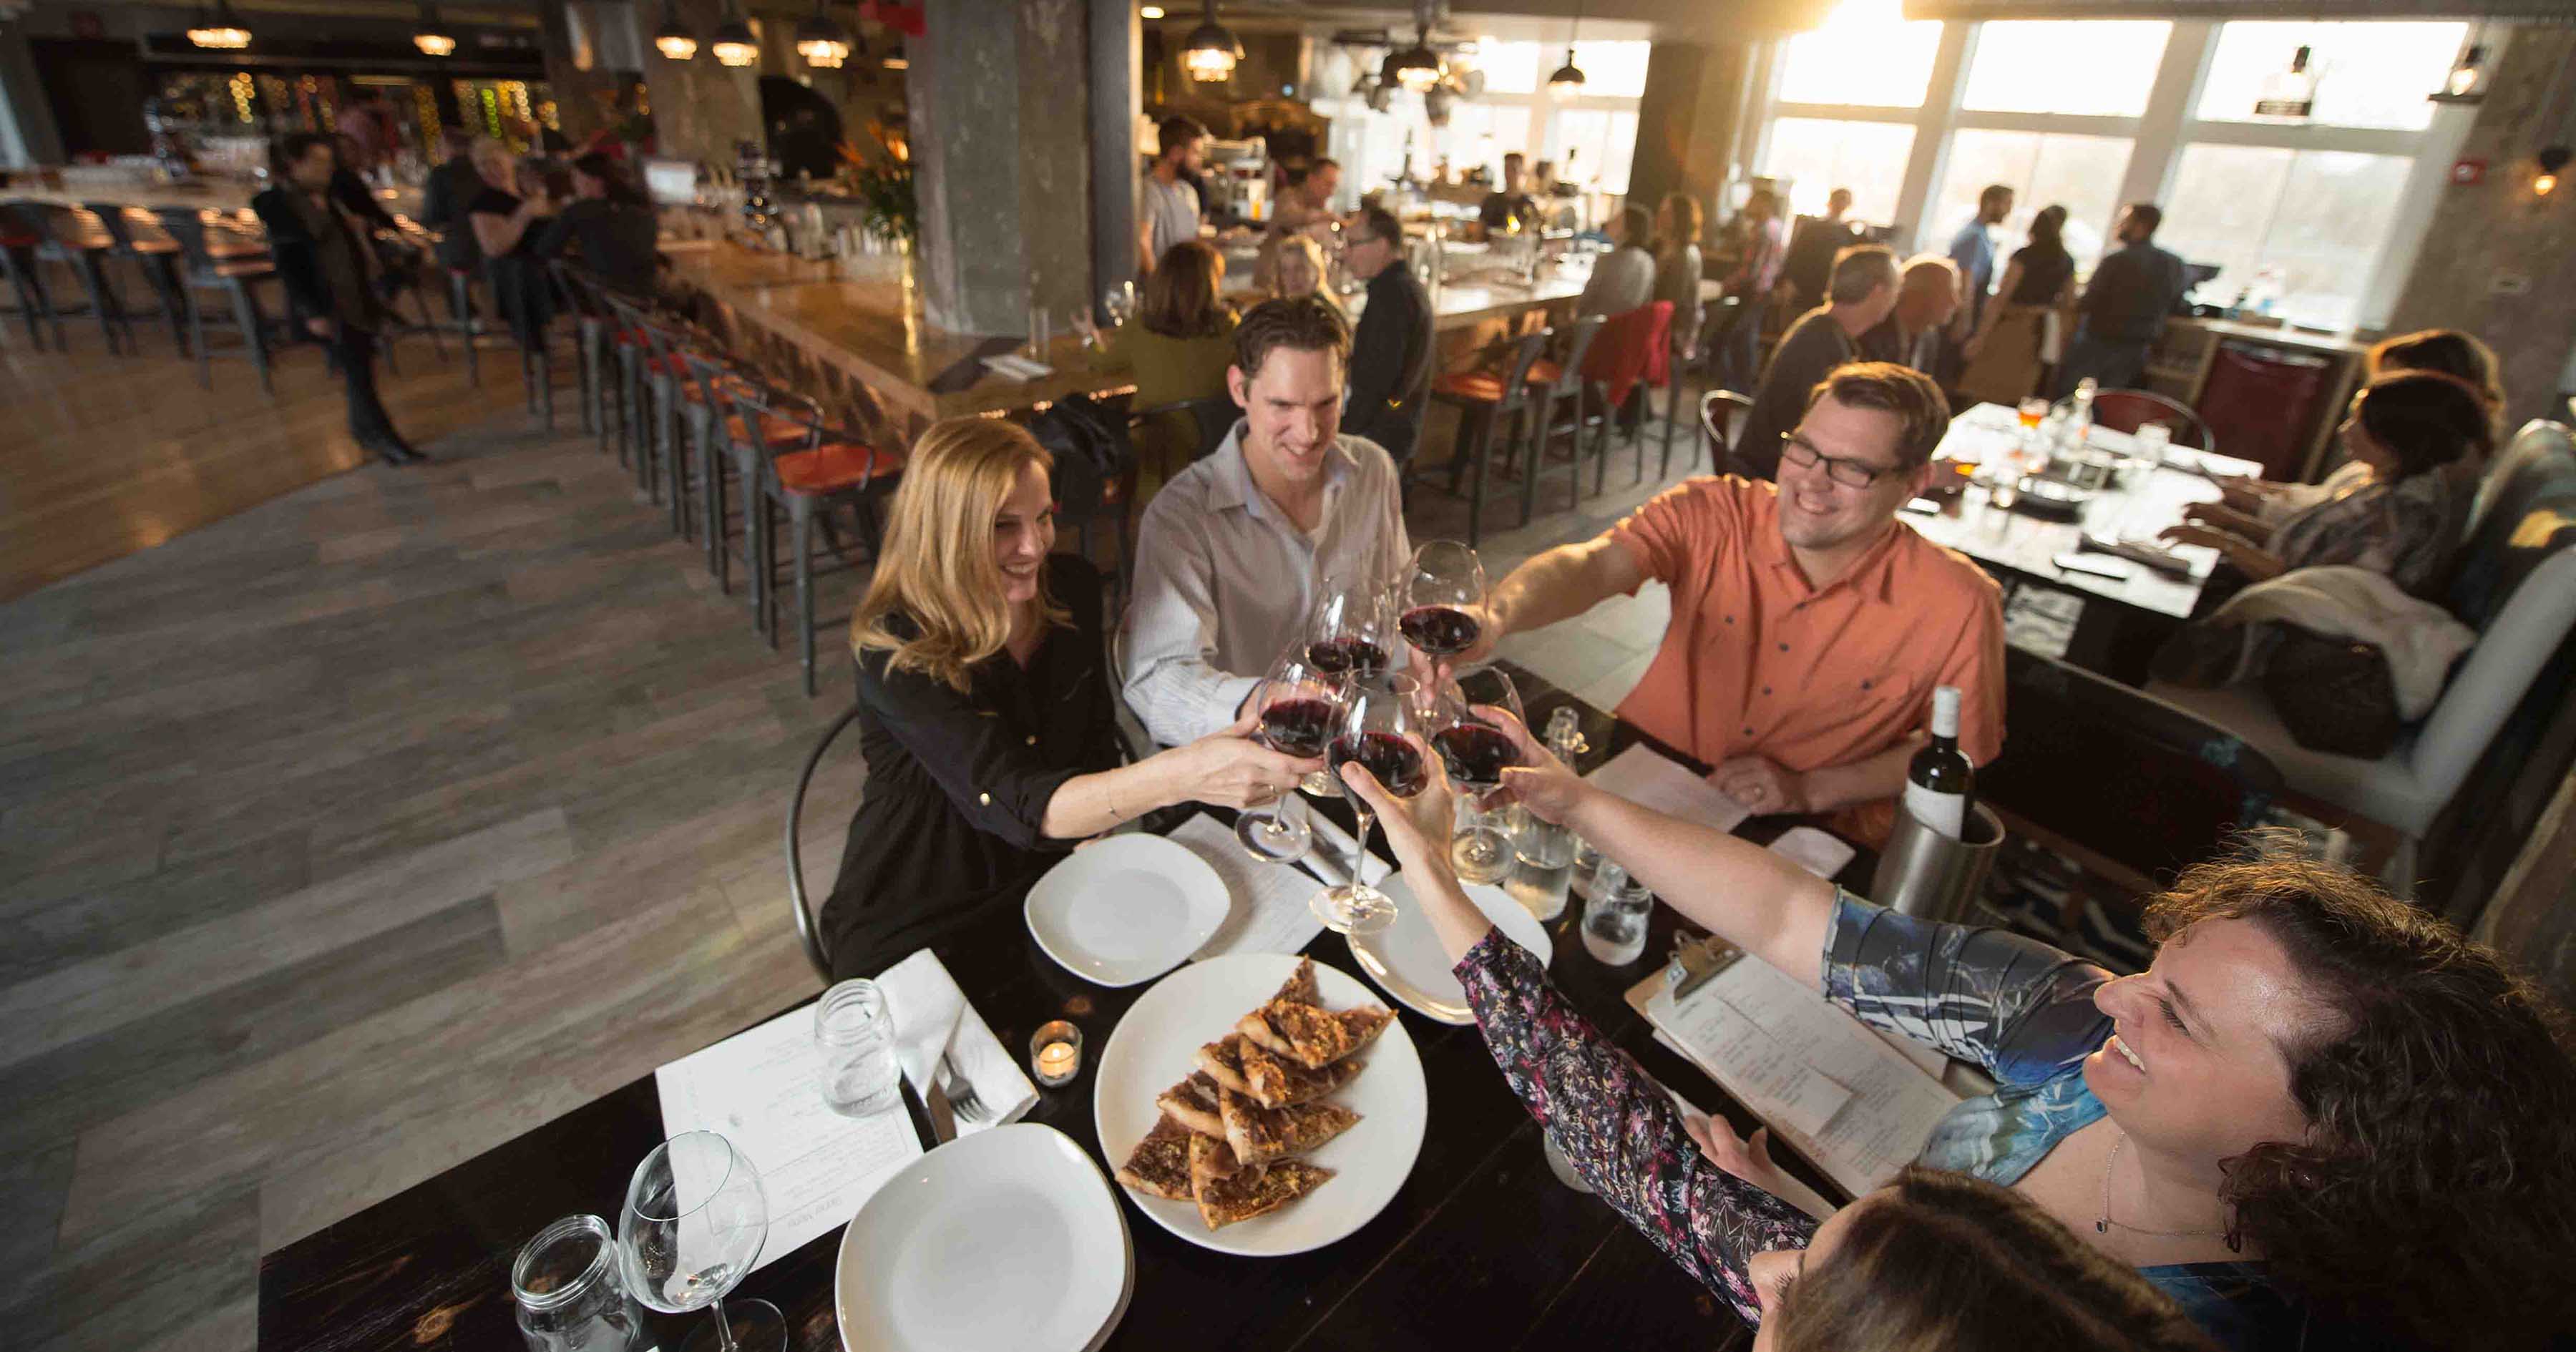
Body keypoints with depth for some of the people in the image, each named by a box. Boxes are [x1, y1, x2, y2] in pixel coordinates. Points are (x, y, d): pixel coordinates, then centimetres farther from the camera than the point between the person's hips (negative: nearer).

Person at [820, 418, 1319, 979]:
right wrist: (1181, 775, -50)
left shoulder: (1073, 587, -5)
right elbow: (1017, 803, -34)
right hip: (909, 930, -4)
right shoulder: (896, 649, -23)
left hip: (1049, 886, 4)